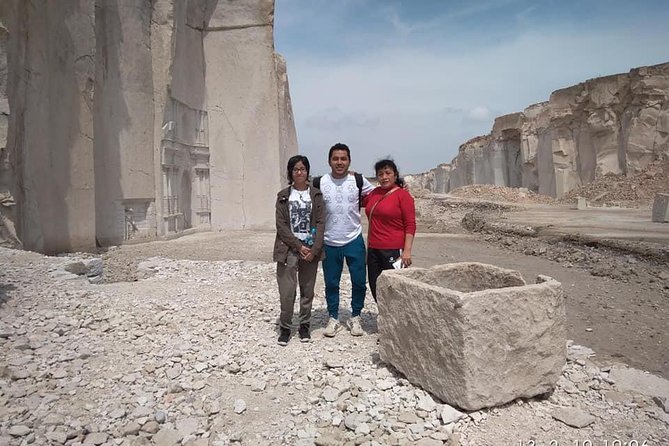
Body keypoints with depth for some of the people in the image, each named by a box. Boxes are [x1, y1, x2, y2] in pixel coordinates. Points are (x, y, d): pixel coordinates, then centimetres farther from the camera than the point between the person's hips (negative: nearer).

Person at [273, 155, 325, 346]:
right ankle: (285, 328, 12)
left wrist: (314, 249, -11)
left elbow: (320, 223, 0)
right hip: (288, 249, -1)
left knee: (307, 290, 8)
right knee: (287, 292, -4)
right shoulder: (283, 196, 4)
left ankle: (304, 326, 23)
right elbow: (281, 225, -3)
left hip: (311, 249, 1)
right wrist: (299, 246, -11)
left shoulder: (316, 195, 5)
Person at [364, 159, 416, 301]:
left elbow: (410, 225, -9)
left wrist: (407, 250, -17)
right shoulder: (375, 193, 12)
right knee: (375, 288, 11)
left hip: (393, 251, -7)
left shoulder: (403, 195, -6)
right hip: (374, 250, 7)